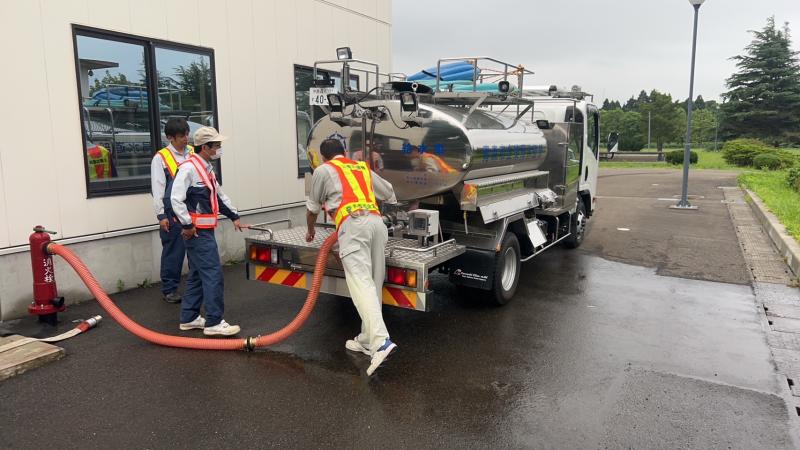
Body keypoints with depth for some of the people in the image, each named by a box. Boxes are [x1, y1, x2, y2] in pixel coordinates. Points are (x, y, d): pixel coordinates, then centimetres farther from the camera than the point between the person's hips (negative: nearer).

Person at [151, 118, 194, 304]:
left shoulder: (193, 153, 9)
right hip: (173, 214, -4)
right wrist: (161, 215, -7)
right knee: (173, 252, 4)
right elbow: (157, 189, -3)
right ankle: (169, 289, 17)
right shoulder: (161, 158, -3)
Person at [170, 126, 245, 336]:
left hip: (205, 230, 10)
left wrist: (234, 217, 21)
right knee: (213, 274, -10)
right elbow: (176, 199, -21)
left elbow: (219, 195, 24)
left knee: (198, 274, 15)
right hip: (196, 231, -10)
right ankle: (214, 322, -6)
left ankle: (189, 318, 24)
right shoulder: (189, 168, -16)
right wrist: (187, 225, -18)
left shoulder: (206, 168, 15)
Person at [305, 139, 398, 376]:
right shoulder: (362, 167, 30)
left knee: (361, 284, -14)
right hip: (377, 222, 6)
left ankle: (380, 342, -27)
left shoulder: (323, 170, 18)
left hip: (353, 225, -5)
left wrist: (310, 231, 46)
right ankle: (366, 341, 16)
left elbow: (312, 209, 27)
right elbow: (389, 193, 42)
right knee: (373, 285, 10)